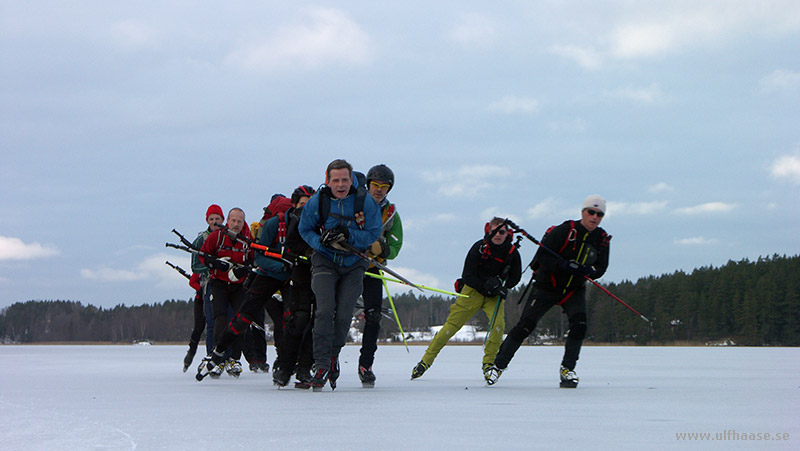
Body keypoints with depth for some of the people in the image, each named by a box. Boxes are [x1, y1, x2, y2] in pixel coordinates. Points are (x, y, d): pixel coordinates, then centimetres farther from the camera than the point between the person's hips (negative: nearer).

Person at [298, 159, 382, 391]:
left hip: (353, 265, 1)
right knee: (325, 309, -17)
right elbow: (305, 229, 3)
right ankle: (321, 364, -13)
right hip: (325, 261, -1)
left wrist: (348, 237, -24)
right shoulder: (317, 202, -9)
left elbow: (373, 233, -8)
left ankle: (333, 356, 20)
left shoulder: (366, 202, -10)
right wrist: (323, 242, -17)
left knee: (344, 314, -6)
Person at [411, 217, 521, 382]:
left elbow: (515, 277, 6)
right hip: (473, 290, -2)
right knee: (453, 323, -7)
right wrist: (486, 284, -30)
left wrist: (500, 284, -15)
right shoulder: (479, 248, -16)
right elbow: (468, 277, -15)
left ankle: (488, 363, -6)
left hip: (495, 295, 2)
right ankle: (426, 360, 3)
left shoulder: (512, 252, -8)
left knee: (498, 324, -23)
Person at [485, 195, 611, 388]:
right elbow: (542, 256, -20)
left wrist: (587, 270, -21)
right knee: (526, 325, -8)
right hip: (547, 285, -4)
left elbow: (601, 268, 2)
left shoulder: (602, 239, -2)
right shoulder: (564, 231, -18)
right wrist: (564, 266, -35)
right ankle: (499, 365, 5)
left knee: (579, 323, -20)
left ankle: (567, 369, -6)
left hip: (574, 289, 4)